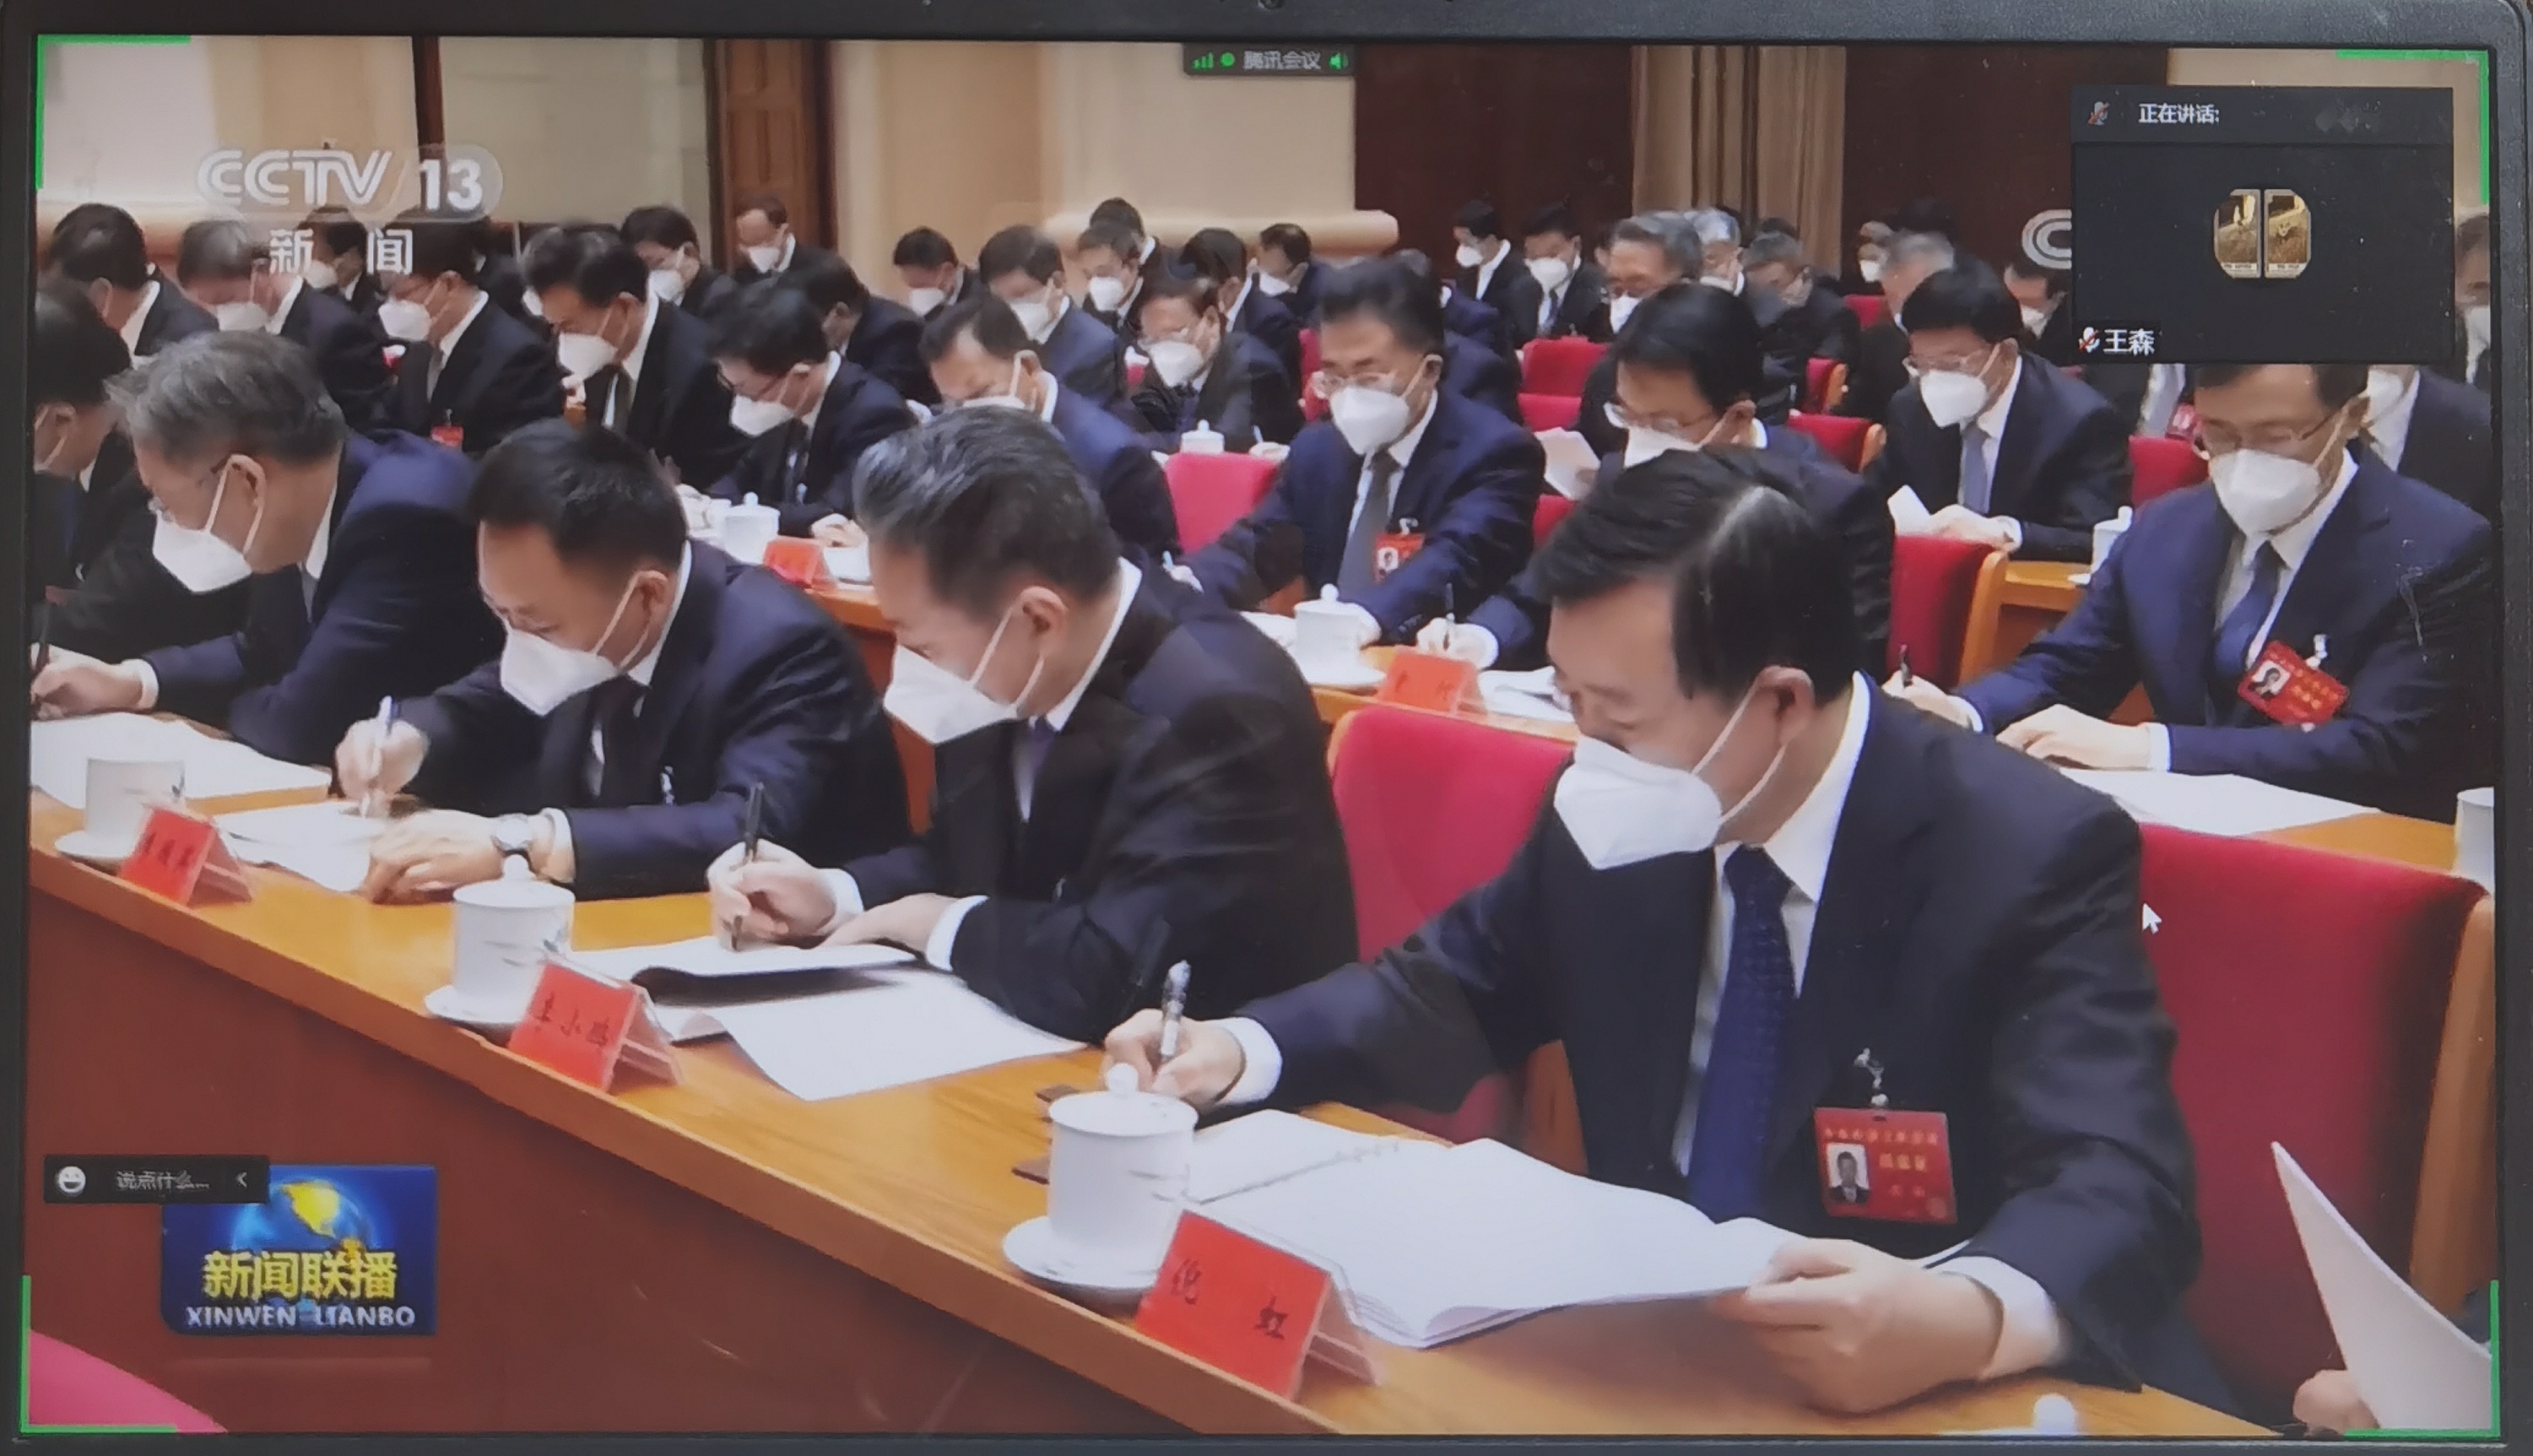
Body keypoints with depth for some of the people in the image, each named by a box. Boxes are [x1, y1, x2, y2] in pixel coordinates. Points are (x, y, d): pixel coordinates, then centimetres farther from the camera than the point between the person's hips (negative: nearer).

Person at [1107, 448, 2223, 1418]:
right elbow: (1453, 991, 15)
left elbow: (2119, 1184, -25)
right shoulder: (1619, 818, 0)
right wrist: (1237, 1050, -2)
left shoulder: (2032, 858, -15)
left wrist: (1964, 1320, -46)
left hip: (1909, 1390, -4)